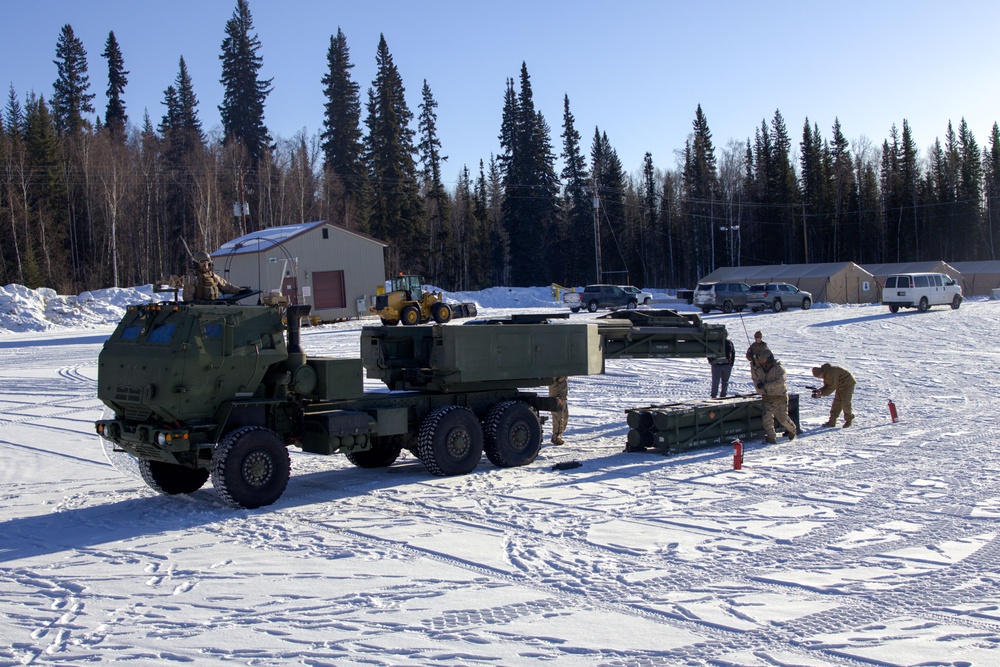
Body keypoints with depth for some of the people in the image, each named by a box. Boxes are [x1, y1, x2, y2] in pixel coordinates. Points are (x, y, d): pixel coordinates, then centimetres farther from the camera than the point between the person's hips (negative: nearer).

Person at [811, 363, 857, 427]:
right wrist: (819, 390, -9)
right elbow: (827, 386, 9)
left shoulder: (831, 372, -30)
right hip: (840, 385, 10)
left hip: (847, 384, -10)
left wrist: (821, 394, -25)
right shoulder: (825, 374, 1)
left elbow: (832, 387, -29)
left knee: (845, 403, -10)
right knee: (836, 403, 4)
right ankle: (832, 422, 5)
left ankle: (849, 420, 9)